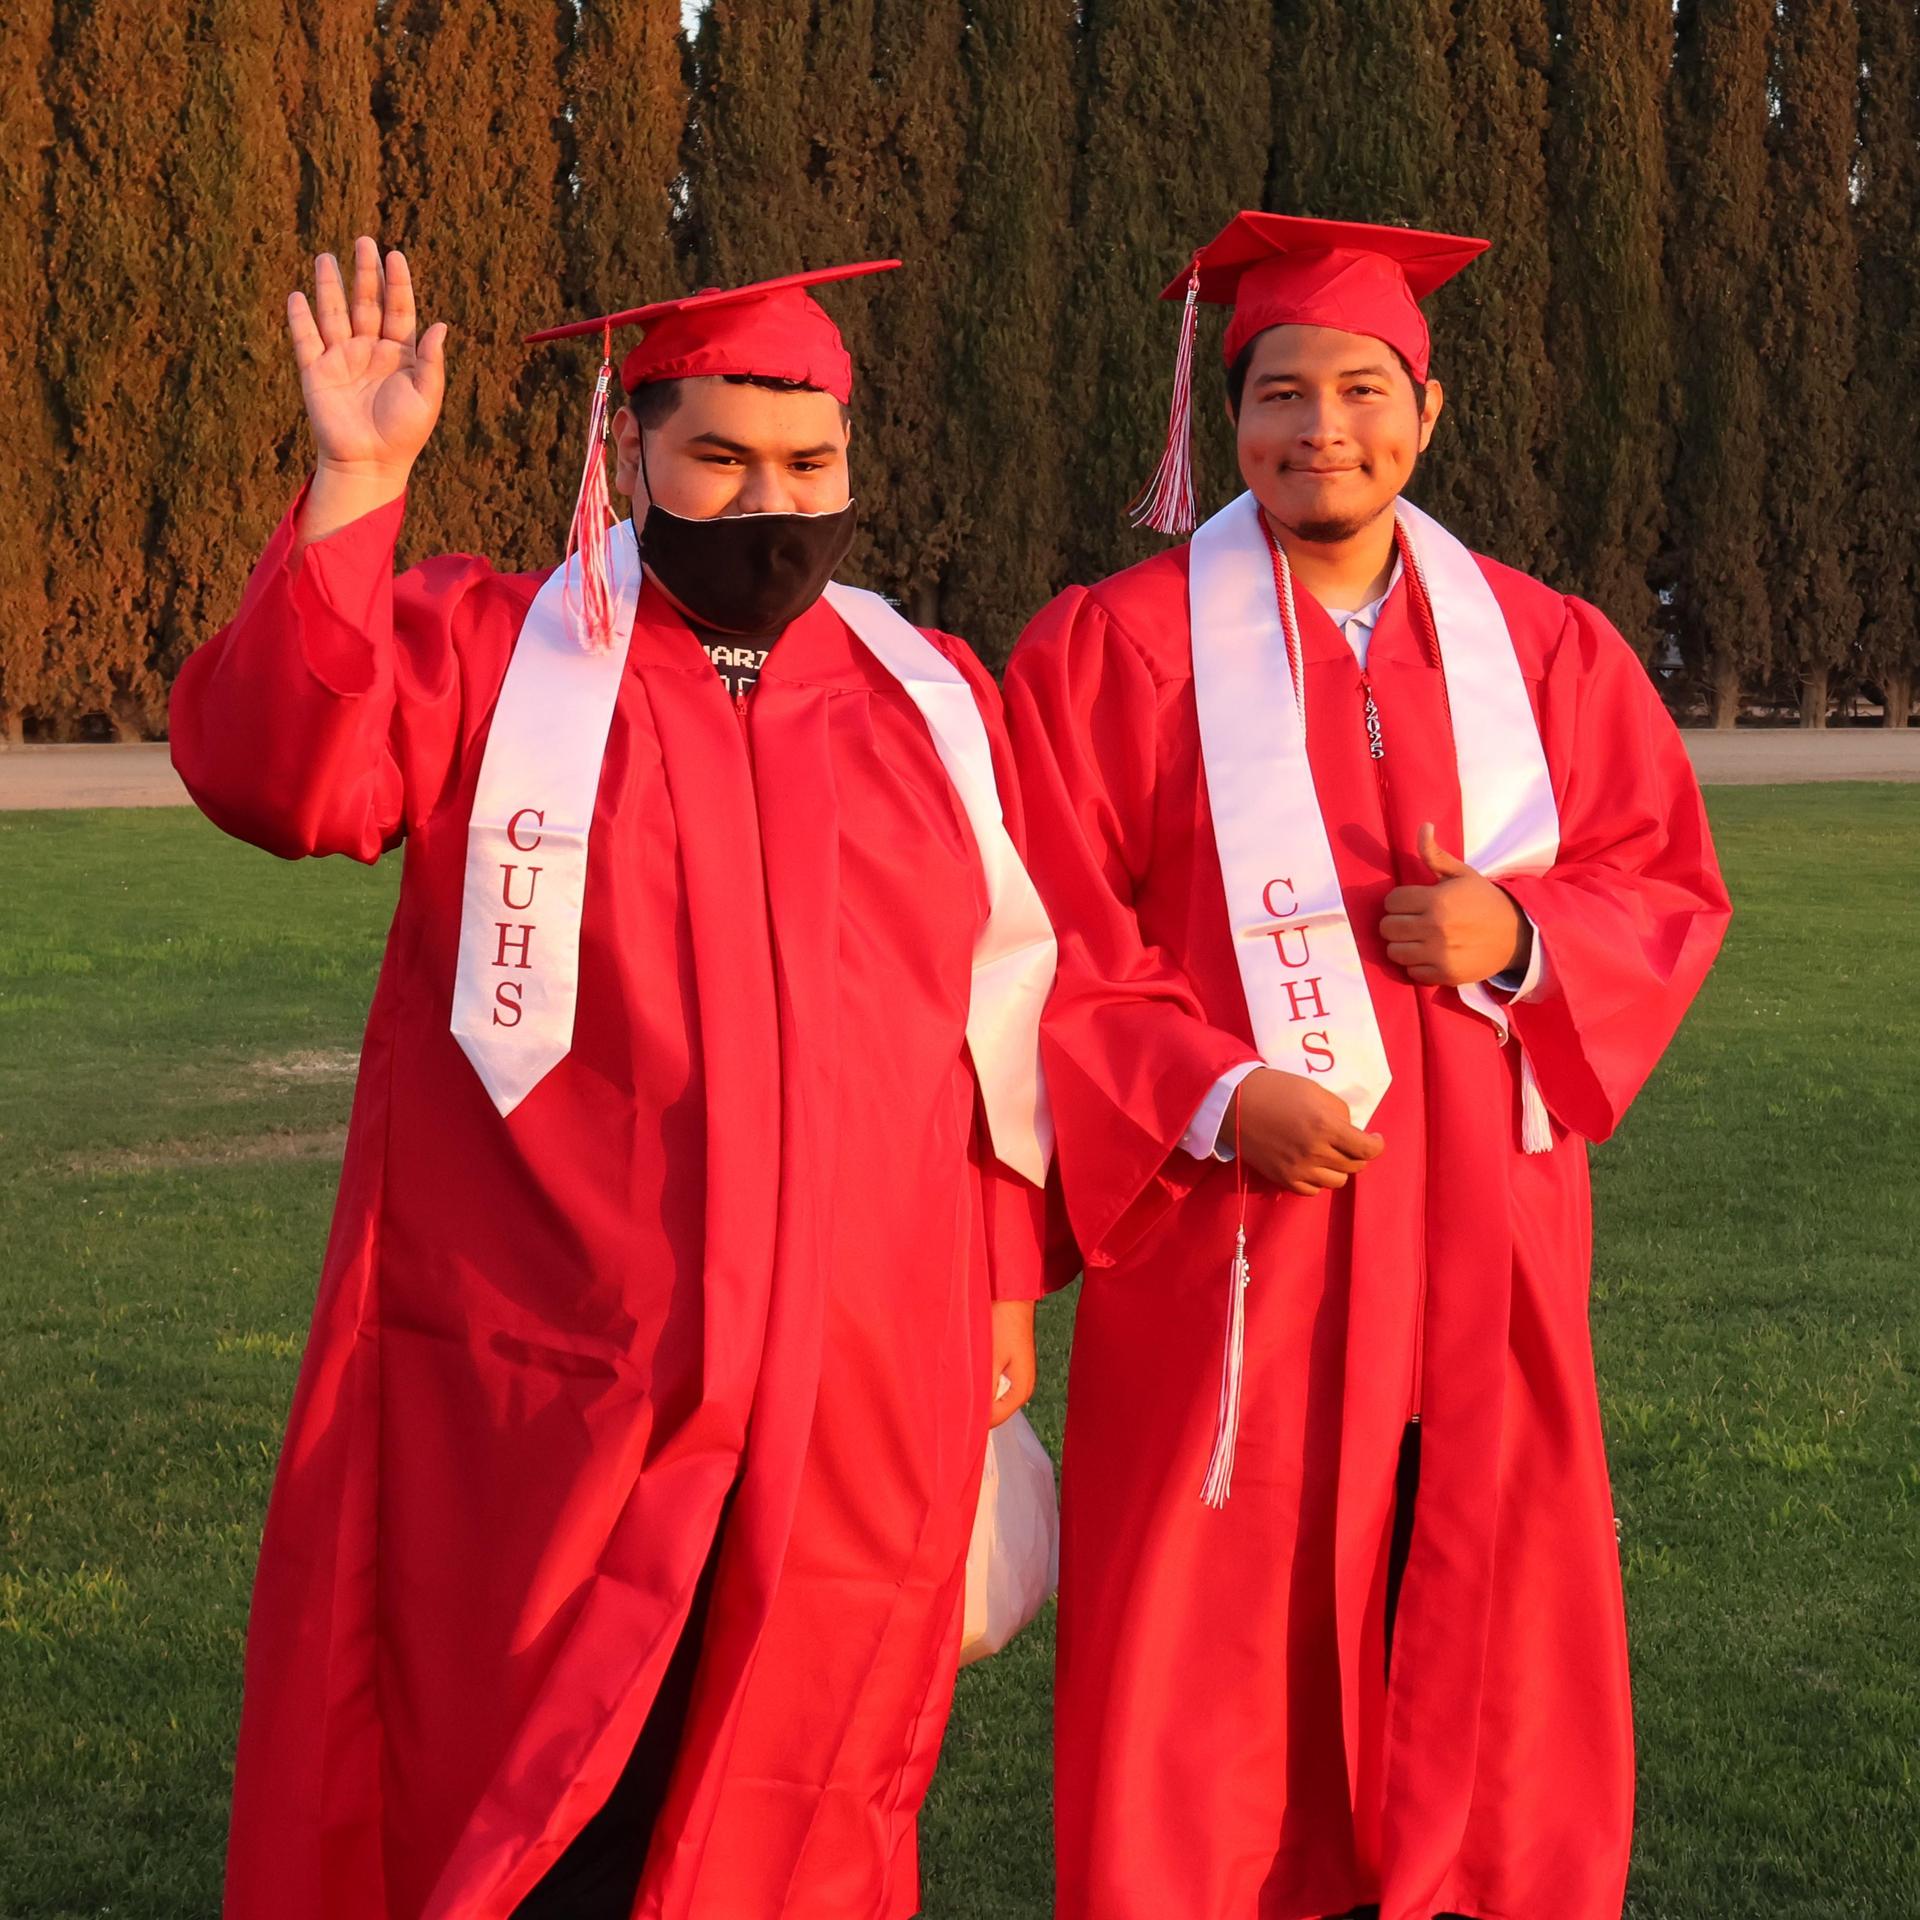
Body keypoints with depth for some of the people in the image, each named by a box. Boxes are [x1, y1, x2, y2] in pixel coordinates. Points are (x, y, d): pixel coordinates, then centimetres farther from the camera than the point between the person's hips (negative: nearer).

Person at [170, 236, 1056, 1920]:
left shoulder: (934, 699, 9)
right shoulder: (485, 652, 0)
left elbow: (1008, 1006, 12)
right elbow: (276, 772, -18)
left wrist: (1006, 1284, 11)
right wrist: (357, 489, -25)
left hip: (861, 1387, 3)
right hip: (540, 1389, -3)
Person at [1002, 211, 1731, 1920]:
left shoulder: (1546, 650, 8)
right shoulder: (1113, 650, -2)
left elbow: (1673, 893, 11)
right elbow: (1046, 949, -5)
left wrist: (1520, 933, -10)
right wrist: (1215, 1099, -18)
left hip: (1480, 1253, 3)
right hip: (1231, 1252, -3)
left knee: (1485, 1655, 7)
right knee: (1222, 1645, 0)